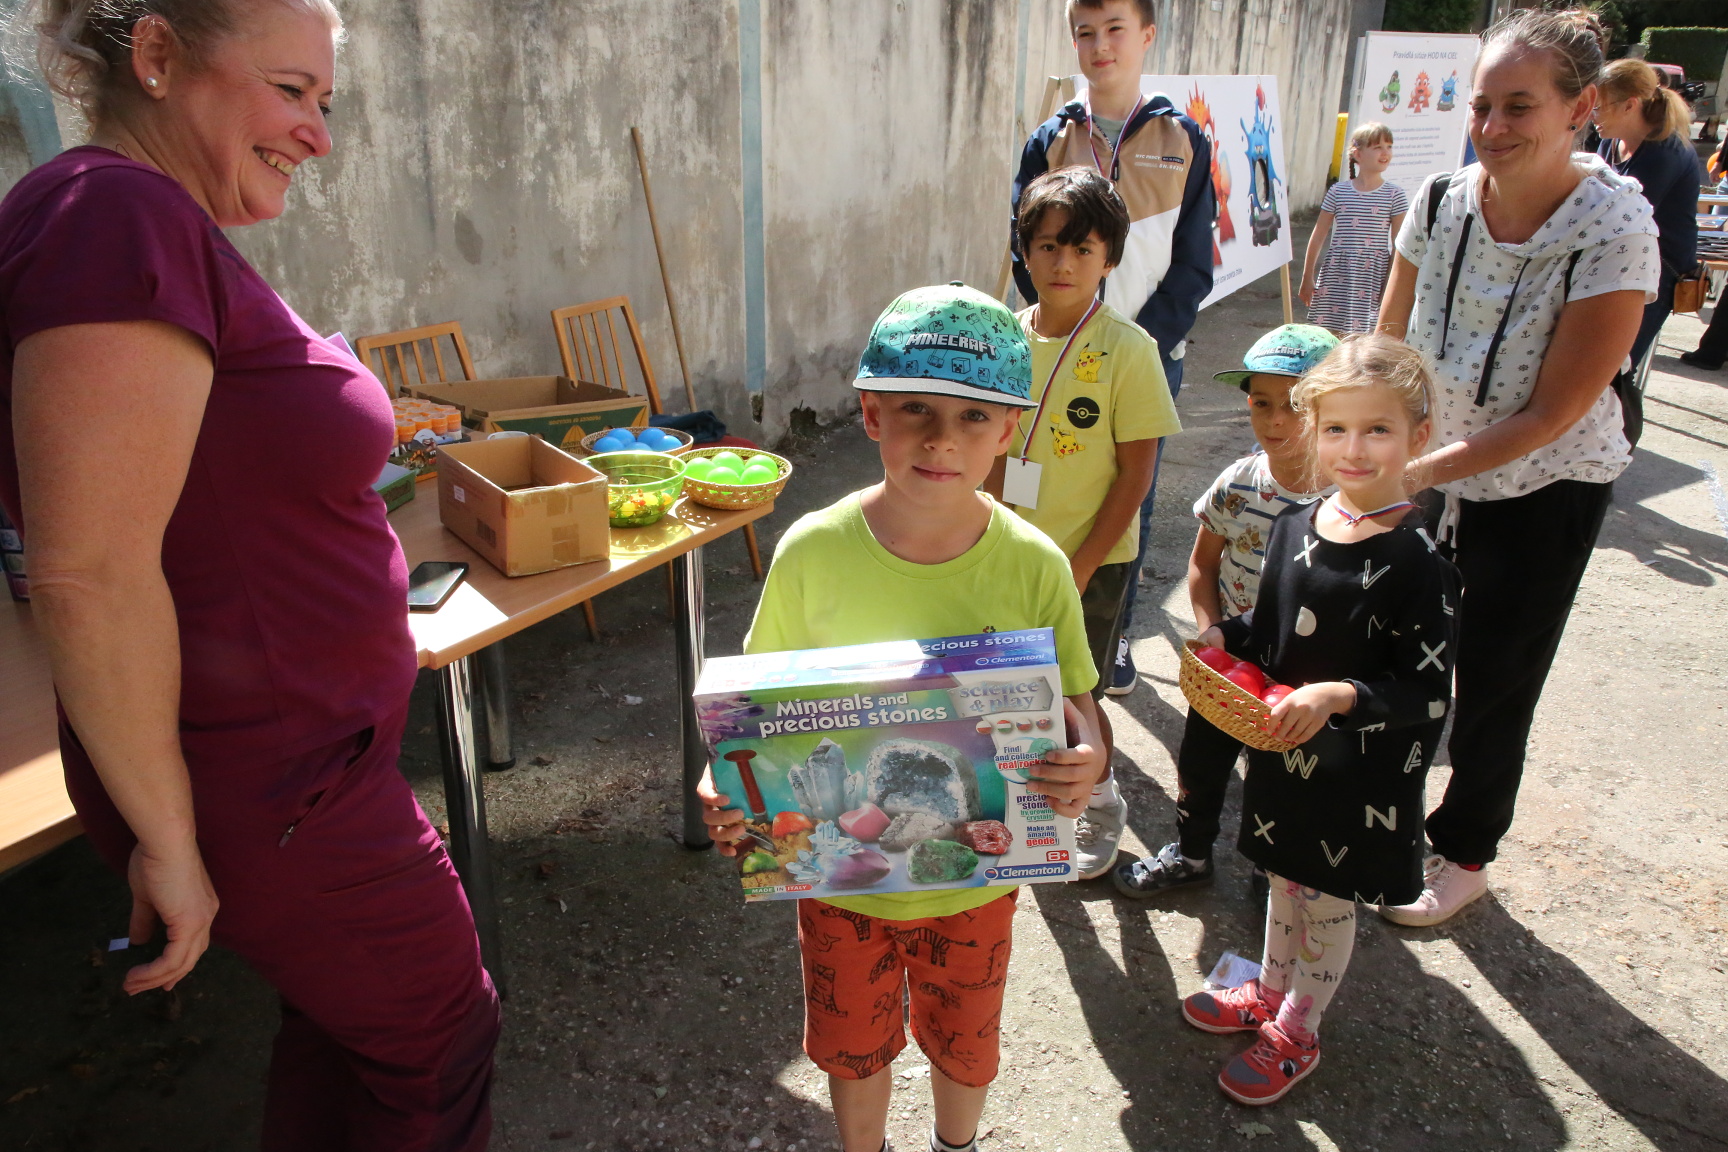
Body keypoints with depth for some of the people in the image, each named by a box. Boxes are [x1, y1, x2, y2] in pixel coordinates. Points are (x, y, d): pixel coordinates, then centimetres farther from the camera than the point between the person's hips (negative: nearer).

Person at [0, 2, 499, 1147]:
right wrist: (168, 837, -20)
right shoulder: (119, 214, -23)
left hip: (298, 760, 9)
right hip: (265, 790, -9)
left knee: (339, 1022, 25)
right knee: (437, 1048, 12)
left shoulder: (164, 227, 9)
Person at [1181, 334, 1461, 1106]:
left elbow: (1427, 694, -21)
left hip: (1363, 777, -6)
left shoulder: (1418, 560, -22)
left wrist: (1341, 696, -35)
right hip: (1285, 753, 6)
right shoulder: (1295, 525, -2)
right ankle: (1270, 992, 48)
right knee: (1285, 880, 25)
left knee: (1328, 905, 14)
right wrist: (1225, 637, -6)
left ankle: (1296, 1034, 36)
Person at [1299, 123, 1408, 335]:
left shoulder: (1395, 196, 1)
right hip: (1337, 276, 1)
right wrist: (1307, 278, 9)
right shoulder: (1338, 191, 4)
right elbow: (1317, 237, 9)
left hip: (1373, 277, -1)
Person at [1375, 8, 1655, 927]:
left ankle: (1463, 853, 33)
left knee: (1493, 682, 9)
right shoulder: (1441, 202, -10)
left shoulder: (1614, 229, -22)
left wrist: (1415, 474, -24)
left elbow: (1551, 414, -21)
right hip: (1425, 472, 4)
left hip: (1544, 489, -3)